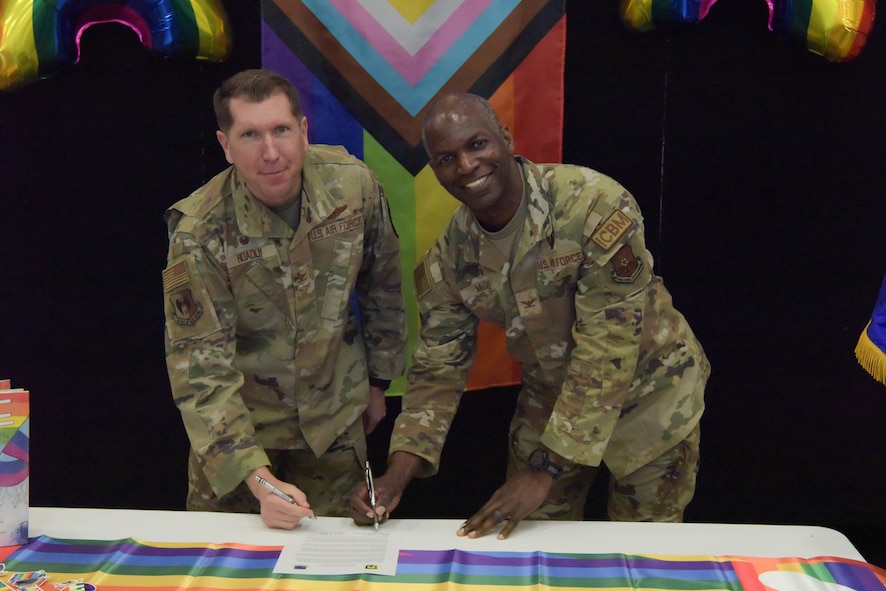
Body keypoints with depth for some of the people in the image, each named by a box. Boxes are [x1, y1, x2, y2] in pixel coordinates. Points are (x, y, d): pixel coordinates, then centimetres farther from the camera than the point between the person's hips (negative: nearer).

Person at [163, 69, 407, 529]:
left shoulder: (353, 185, -15)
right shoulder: (198, 232, -23)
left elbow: (381, 286, 3)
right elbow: (199, 366, -23)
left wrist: (378, 381, 13)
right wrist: (256, 477, -33)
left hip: (335, 421, 2)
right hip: (239, 422, -2)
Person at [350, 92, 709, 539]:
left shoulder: (595, 205, -31)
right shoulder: (448, 261, -14)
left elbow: (608, 349, -30)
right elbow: (438, 371, -6)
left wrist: (547, 472, -28)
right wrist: (397, 474, -20)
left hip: (647, 389, -4)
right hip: (550, 398, 4)